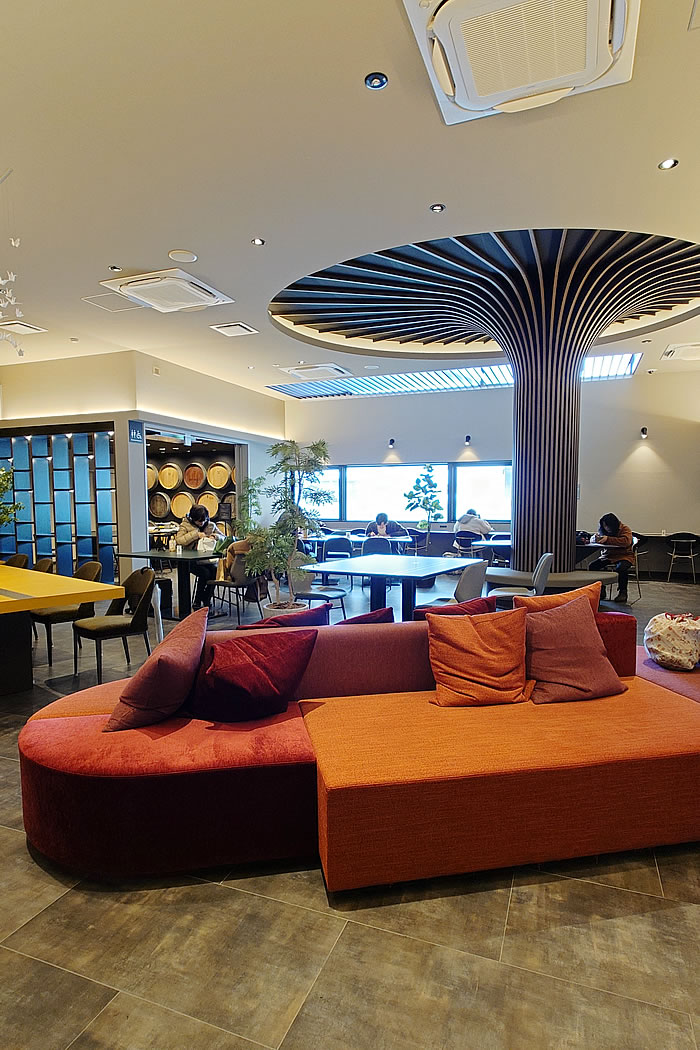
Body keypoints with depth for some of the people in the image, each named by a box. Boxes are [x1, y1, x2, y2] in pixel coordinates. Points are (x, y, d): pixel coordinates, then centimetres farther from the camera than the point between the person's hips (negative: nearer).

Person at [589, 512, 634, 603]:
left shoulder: (625, 529, -8)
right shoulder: (603, 530, 8)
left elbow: (626, 541, -27)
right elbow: (593, 540, 13)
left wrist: (608, 539, -33)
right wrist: (595, 538, -14)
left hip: (624, 556, -5)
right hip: (608, 556, 5)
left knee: (620, 568, -38)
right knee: (592, 566, -21)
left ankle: (622, 592, -14)